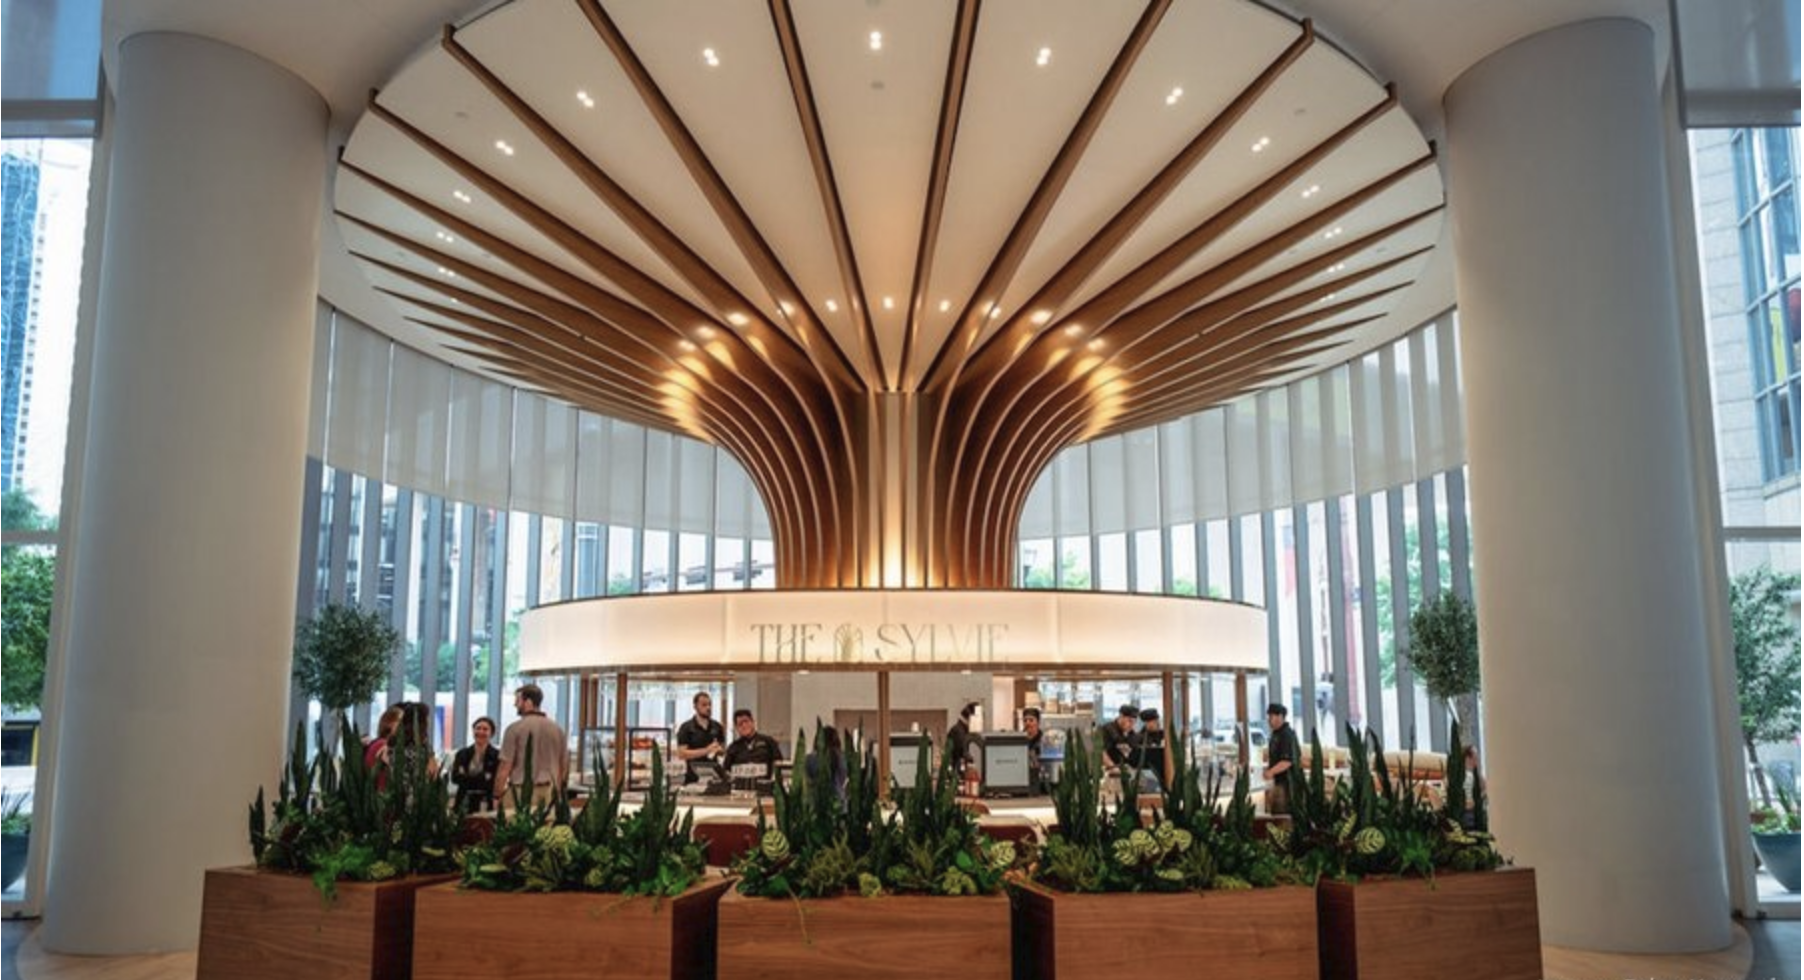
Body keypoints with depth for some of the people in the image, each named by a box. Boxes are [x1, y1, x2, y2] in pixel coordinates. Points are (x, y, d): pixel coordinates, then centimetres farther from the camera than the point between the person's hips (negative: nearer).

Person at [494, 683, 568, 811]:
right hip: (549, 792, 5)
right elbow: (564, 766, 12)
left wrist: (497, 796, 0)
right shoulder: (557, 729, 8)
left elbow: (505, 767, -8)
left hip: (522, 791, -5)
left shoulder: (515, 729, -6)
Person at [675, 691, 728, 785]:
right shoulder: (686, 728, -2)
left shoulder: (717, 727, 11)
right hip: (694, 777, -4)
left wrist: (719, 750, -5)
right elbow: (681, 753, -10)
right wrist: (706, 750, -15)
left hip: (713, 775, 4)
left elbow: (723, 750, 19)